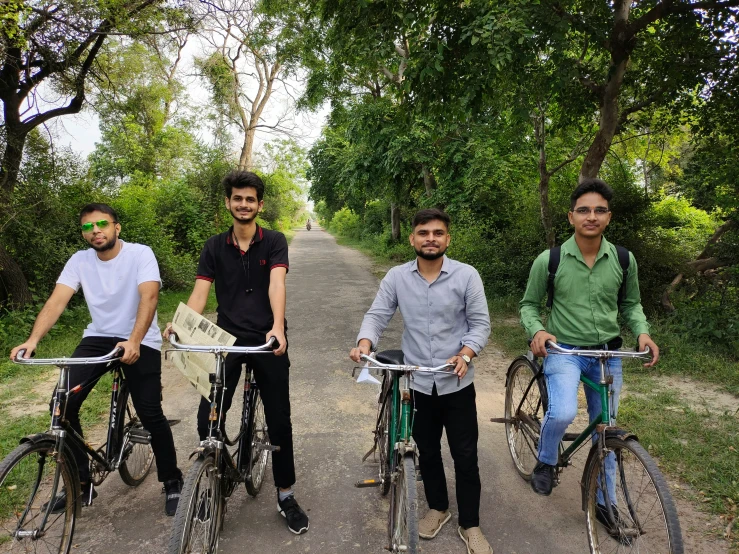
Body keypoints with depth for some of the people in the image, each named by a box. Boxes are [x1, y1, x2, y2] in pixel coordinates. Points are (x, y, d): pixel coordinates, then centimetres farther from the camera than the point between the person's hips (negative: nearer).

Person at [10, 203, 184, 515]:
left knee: (150, 415, -12)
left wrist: (134, 342, -41)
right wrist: (32, 340, -28)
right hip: (97, 338, 5)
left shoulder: (140, 254, -13)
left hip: (140, 342, -4)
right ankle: (80, 484, 10)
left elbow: (149, 297, -27)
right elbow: (57, 301, -11)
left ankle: (172, 482, 12)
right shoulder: (79, 261, 0)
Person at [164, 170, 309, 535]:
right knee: (207, 419, -3)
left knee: (279, 421, 5)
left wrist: (278, 327, -36)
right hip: (227, 340, 2)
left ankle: (286, 496, 24)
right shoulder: (214, 247, 5)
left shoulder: (274, 242, -2)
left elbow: (276, 284, -18)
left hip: (268, 341, -1)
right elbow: (200, 293, -4)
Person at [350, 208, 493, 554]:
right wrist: (364, 343, -24)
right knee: (427, 452, 18)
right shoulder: (396, 277, -4)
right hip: (417, 383, 2)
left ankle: (470, 525, 28)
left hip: (457, 384, -1)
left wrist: (465, 354, -23)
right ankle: (437, 508, 42)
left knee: (465, 457, 8)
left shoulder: (467, 275, -9)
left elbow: (480, 323, -6)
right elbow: (377, 315, -4)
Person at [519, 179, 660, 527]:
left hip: (608, 354, 4)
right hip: (564, 351, -3)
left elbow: (631, 304, 11)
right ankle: (546, 462, 4)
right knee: (563, 412, -29)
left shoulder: (624, 259, -3)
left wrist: (642, 332, -9)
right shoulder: (549, 260, -11)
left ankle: (603, 501, 36)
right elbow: (529, 305, 0)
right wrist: (537, 331, -21)